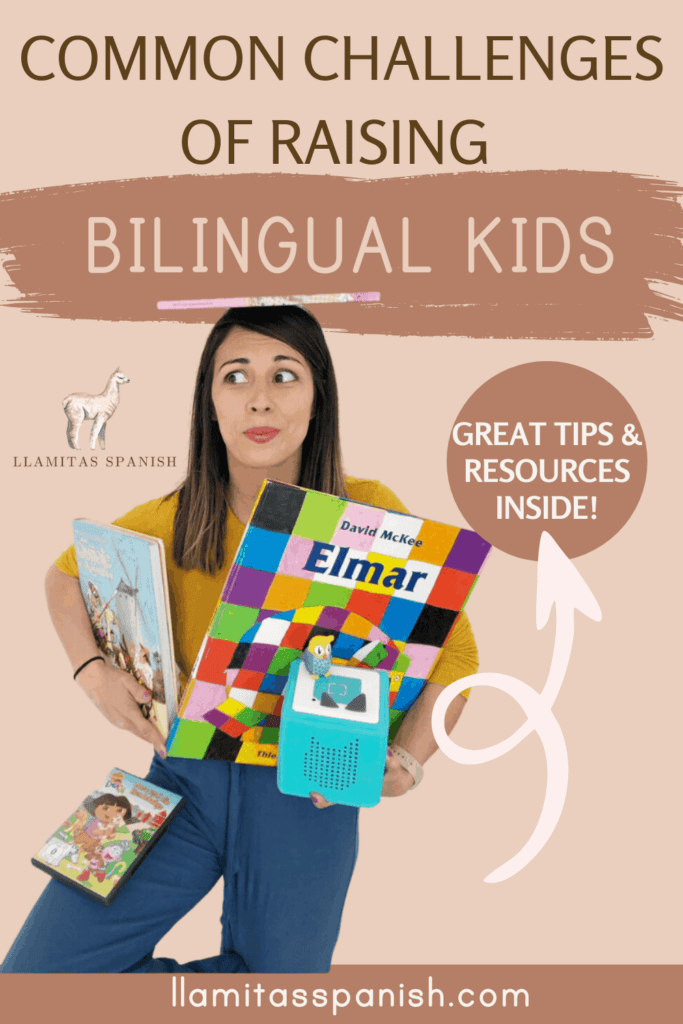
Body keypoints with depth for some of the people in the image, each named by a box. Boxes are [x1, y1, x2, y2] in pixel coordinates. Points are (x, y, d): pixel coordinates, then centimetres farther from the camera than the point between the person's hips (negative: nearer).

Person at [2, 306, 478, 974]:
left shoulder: (367, 516, -10)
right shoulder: (168, 524, -7)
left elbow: (455, 651, -1)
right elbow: (66, 575, 13)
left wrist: (406, 760, -17)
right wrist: (93, 671, -6)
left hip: (309, 793, -1)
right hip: (186, 779, 1)